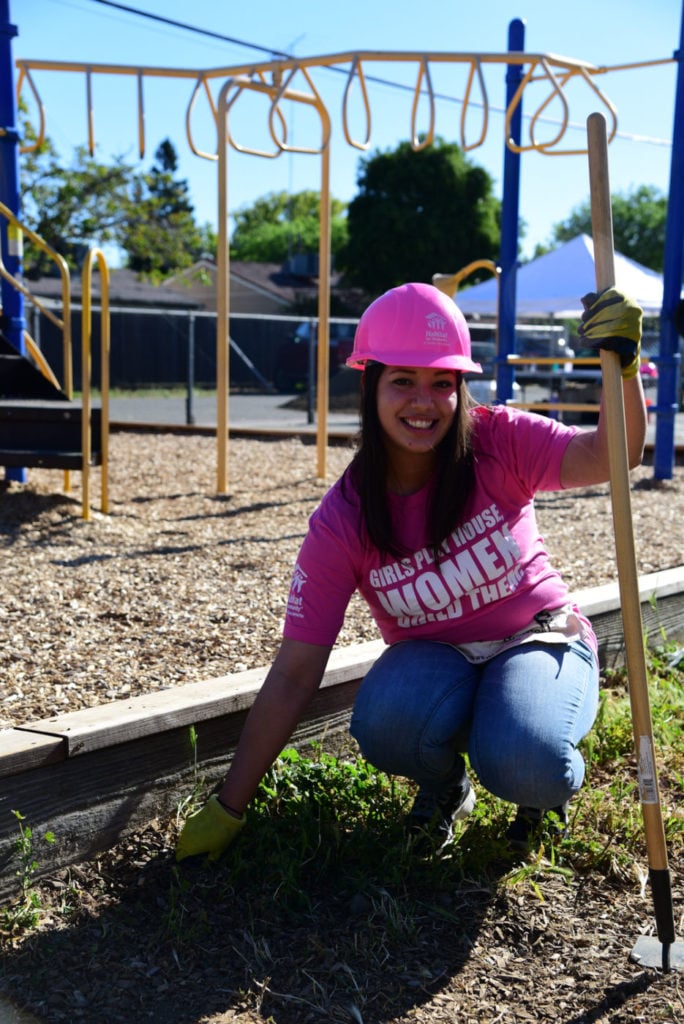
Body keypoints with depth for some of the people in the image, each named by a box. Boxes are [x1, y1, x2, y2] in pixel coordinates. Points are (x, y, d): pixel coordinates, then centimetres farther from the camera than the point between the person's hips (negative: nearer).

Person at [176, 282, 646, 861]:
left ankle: (548, 784, 8)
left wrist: (622, 362, -46)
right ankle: (445, 786, 4)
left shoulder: (498, 443, -15)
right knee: (384, 725, -33)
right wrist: (228, 809, -15)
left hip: (538, 641, -1)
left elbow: (611, 457, -25)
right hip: (434, 660, 1)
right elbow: (294, 674, -15)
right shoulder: (343, 522, -16)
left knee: (525, 765, -32)